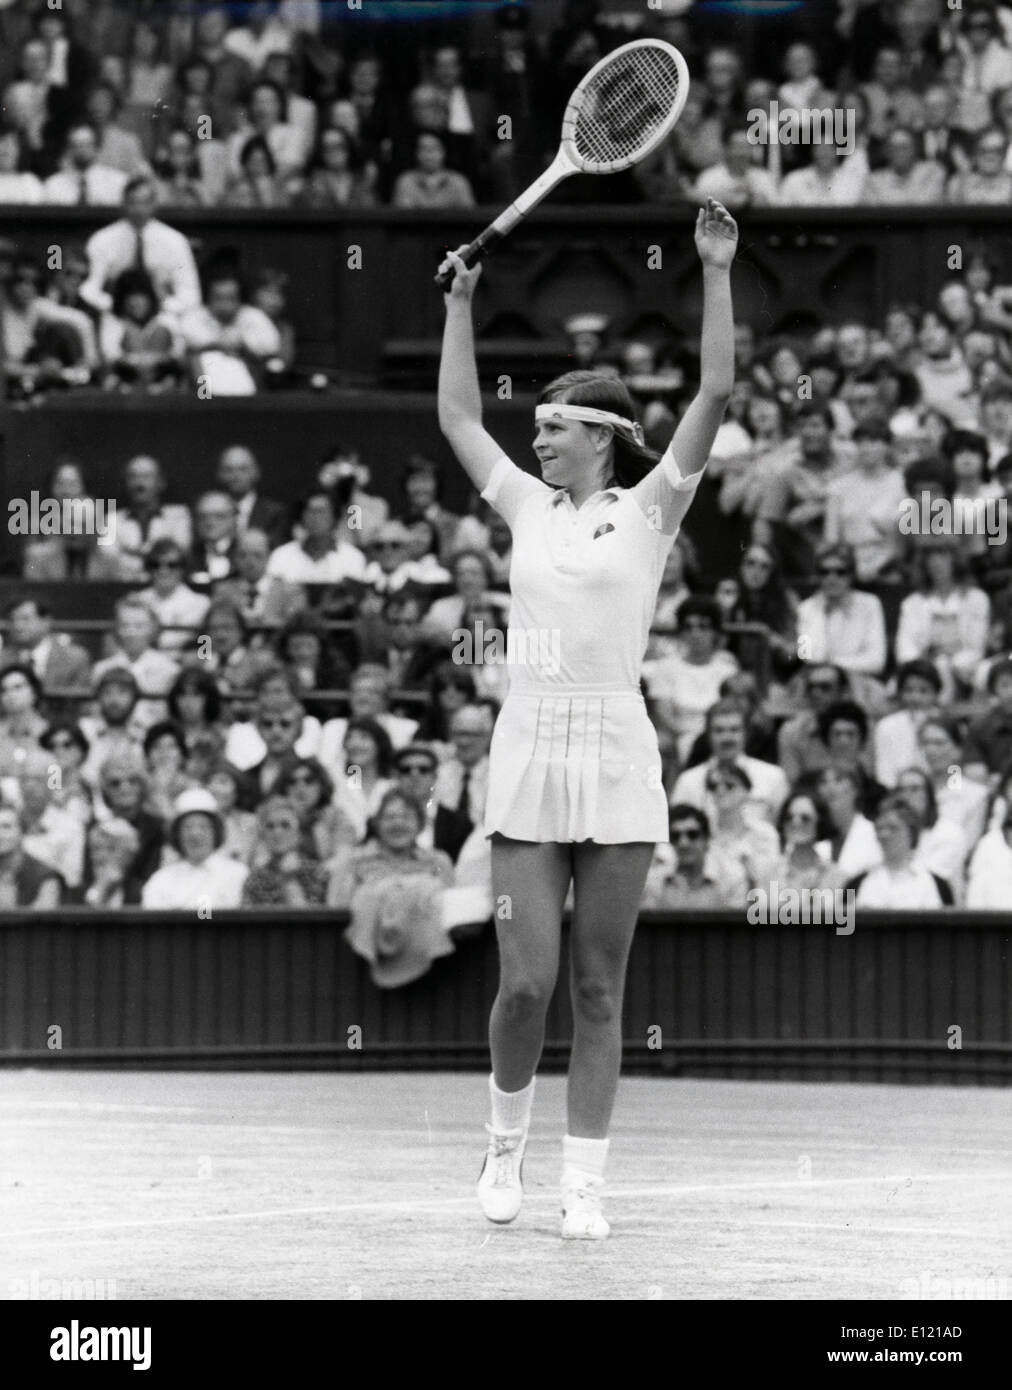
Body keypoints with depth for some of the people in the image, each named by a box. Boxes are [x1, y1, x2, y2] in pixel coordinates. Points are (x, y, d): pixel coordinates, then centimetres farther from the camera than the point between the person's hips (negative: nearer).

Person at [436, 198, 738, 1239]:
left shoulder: (648, 510, 4)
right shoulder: (528, 507, 13)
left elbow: (716, 394, -2)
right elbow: (458, 418, 22)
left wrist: (718, 273, -5)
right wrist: (460, 304, 22)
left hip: (616, 761, -2)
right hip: (528, 755, 2)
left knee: (598, 989, 1)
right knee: (526, 981, -5)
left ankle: (584, 1183, 5)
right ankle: (506, 1136, 19)